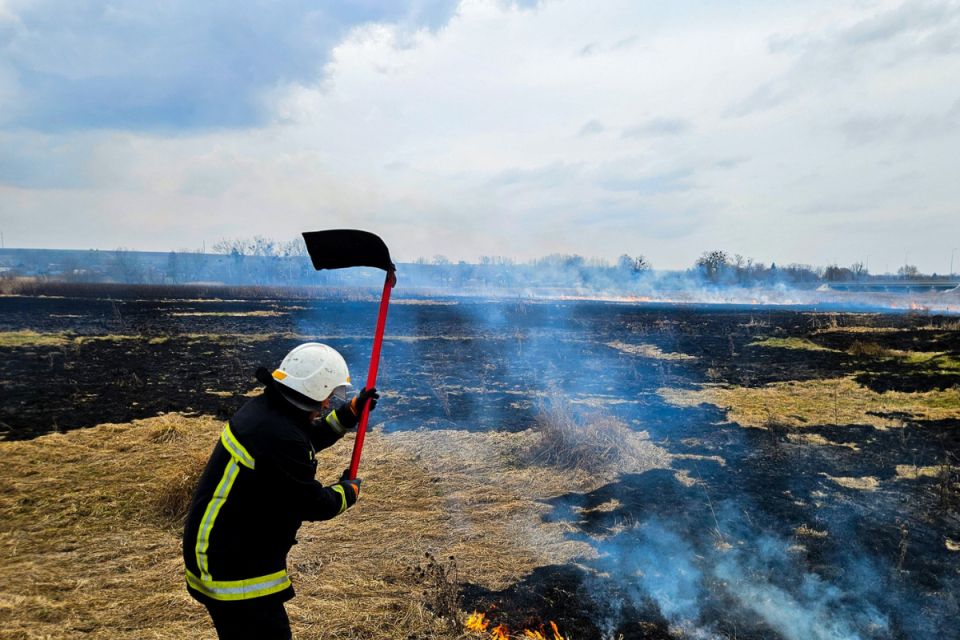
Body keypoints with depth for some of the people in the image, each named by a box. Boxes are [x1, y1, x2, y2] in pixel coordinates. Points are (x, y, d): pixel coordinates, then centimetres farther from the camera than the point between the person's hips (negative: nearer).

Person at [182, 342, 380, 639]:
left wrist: (351, 411, 16)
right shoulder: (280, 439, -30)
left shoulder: (262, 407, 0)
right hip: (234, 568, -10)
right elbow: (313, 504, -19)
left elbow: (306, 440, 20)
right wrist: (349, 491, 0)